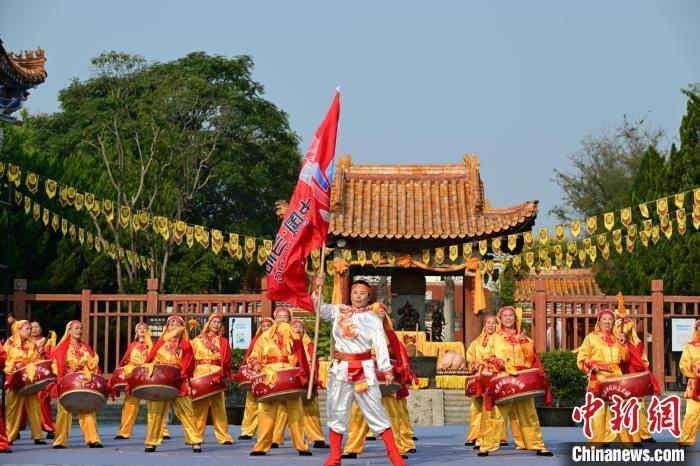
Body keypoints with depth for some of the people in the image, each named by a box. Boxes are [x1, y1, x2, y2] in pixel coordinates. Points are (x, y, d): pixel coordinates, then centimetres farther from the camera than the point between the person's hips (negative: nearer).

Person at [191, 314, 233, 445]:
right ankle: (196, 436, 4)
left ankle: (223, 436, -1)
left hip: (217, 375, 0)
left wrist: (225, 375, -9)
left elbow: (226, 361, 6)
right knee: (199, 407, -1)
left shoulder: (223, 342, 15)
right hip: (200, 375, 0)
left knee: (219, 407, -1)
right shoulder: (197, 340, 14)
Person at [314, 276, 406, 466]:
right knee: (336, 410, 7)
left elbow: (381, 346, -4)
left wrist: (387, 370, -12)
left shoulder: (373, 319, 1)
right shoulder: (339, 311, 8)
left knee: (375, 410, -2)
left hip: (364, 370, -2)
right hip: (340, 368, 2)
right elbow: (321, 309, -5)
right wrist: (318, 290, -20)